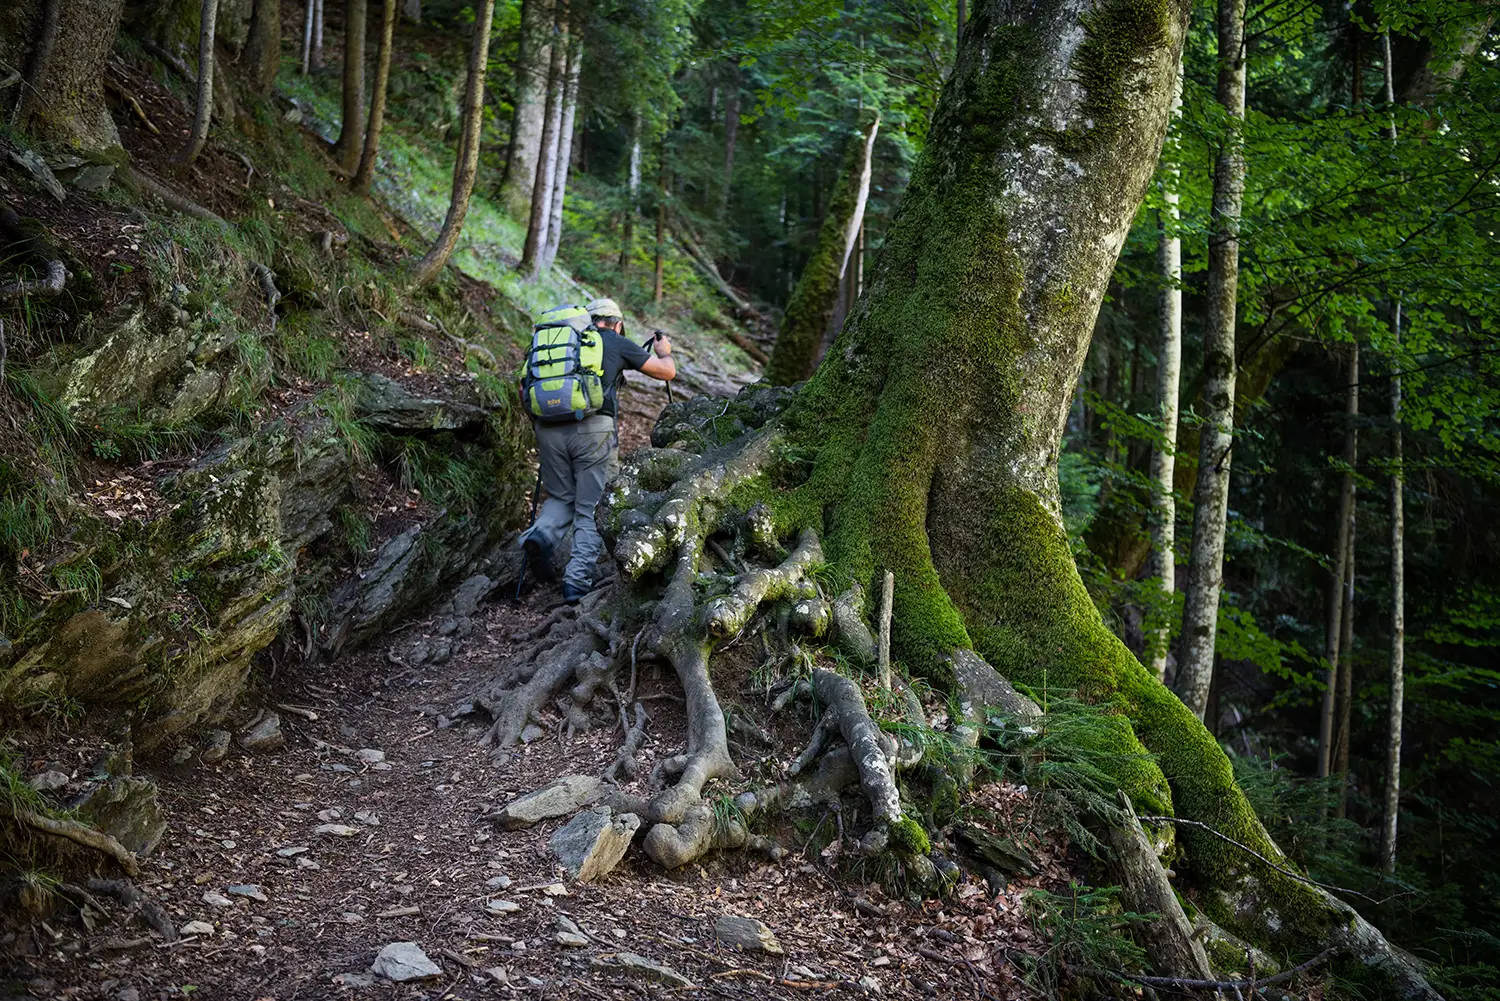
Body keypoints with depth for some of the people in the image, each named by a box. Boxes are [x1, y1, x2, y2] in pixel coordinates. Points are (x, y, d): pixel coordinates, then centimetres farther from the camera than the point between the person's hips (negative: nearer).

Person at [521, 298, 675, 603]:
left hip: (549, 428, 4)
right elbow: (667, 372, 19)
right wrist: (664, 352, 41)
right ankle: (578, 583, -2)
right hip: (593, 429, -3)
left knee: (561, 497, 22)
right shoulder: (617, 343, 12)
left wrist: (538, 427, 29)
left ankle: (540, 535, -6)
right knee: (592, 509, 6)